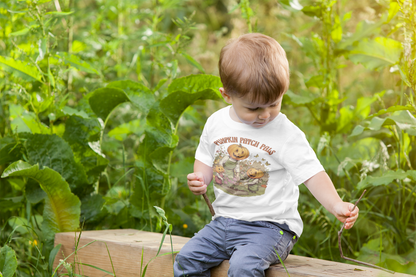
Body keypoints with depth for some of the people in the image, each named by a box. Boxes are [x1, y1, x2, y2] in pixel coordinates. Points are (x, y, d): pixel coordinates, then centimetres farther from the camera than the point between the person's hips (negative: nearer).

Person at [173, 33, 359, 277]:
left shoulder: (286, 135, -11)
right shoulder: (217, 123, 3)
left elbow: (313, 174, -15)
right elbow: (206, 160, 20)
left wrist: (336, 205, -32)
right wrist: (199, 180, -2)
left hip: (271, 226, -6)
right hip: (224, 222, 6)